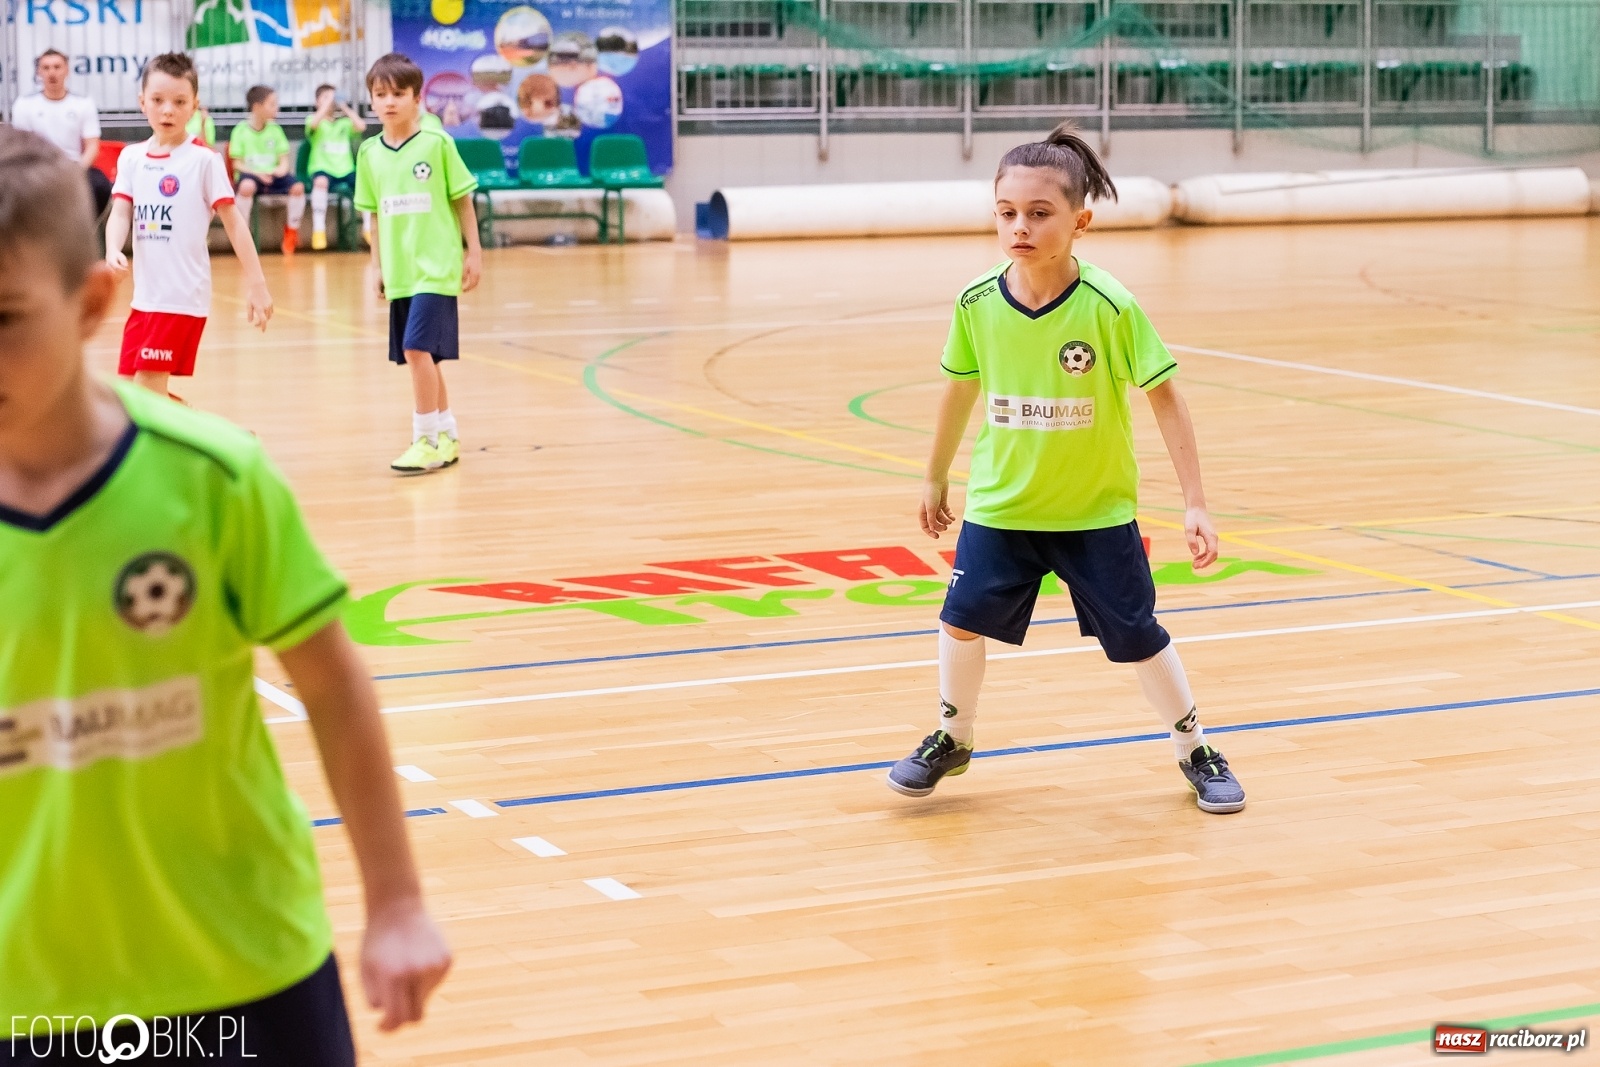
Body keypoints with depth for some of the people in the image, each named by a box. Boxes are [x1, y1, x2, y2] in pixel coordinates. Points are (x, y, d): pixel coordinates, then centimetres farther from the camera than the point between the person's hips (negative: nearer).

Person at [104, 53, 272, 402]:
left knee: (147, 390, -11)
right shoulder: (131, 158, 8)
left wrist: (256, 283, -8)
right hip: (145, 296, 6)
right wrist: (113, 250, -21)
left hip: (183, 296, -6)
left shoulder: (204, 160, -6)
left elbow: (233, 220, -5)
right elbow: (121, 213, 1)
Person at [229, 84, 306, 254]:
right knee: (247, 186, -40)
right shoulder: (241, 130, -1)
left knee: (298, 186, -25)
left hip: (273, 174, 4)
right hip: (249, 173, -4)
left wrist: (282, 168, -13)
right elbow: (237, 163, -3)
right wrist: (257, 173, -19)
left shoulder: (275, 129, 10)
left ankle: (291, 230, -3)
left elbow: (284, 158, 10)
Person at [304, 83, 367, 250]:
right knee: (321, 181, -39)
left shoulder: (344, 122, 16)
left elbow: (361, 126, -3)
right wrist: (328, 102, -7)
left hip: (346, 170, 3)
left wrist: (344, 107, 4)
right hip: (322, 169, -3)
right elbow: (314, 124, -16)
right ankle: (318, 229, -34)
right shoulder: (313, 119, 9)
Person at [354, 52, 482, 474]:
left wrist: (474, 252, -2)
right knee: (422, 355, 11)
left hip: (436, 268, -5)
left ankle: (428, 439, -6)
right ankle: (445, 435, 24)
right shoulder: (370, 153, 5)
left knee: (417, 348, -15)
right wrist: (377, 265, 12)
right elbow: (376, 214, 12)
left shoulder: (437, 143, -7)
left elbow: (462, 200, -2)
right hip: (399, 273, 5)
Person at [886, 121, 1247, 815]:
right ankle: (952, 741, 24)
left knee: (1138, 639, 5)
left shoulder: (1110, 307, -20)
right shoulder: (978, 304, -10)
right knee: (963, 621, -2)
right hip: (999, 505, 2)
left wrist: (1195, 503, -15)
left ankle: (1195, 751, 27)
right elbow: (960, 389, 7)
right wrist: (936, 479, 17)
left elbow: (1163, 396, -13)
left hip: (1097, 511, -2)